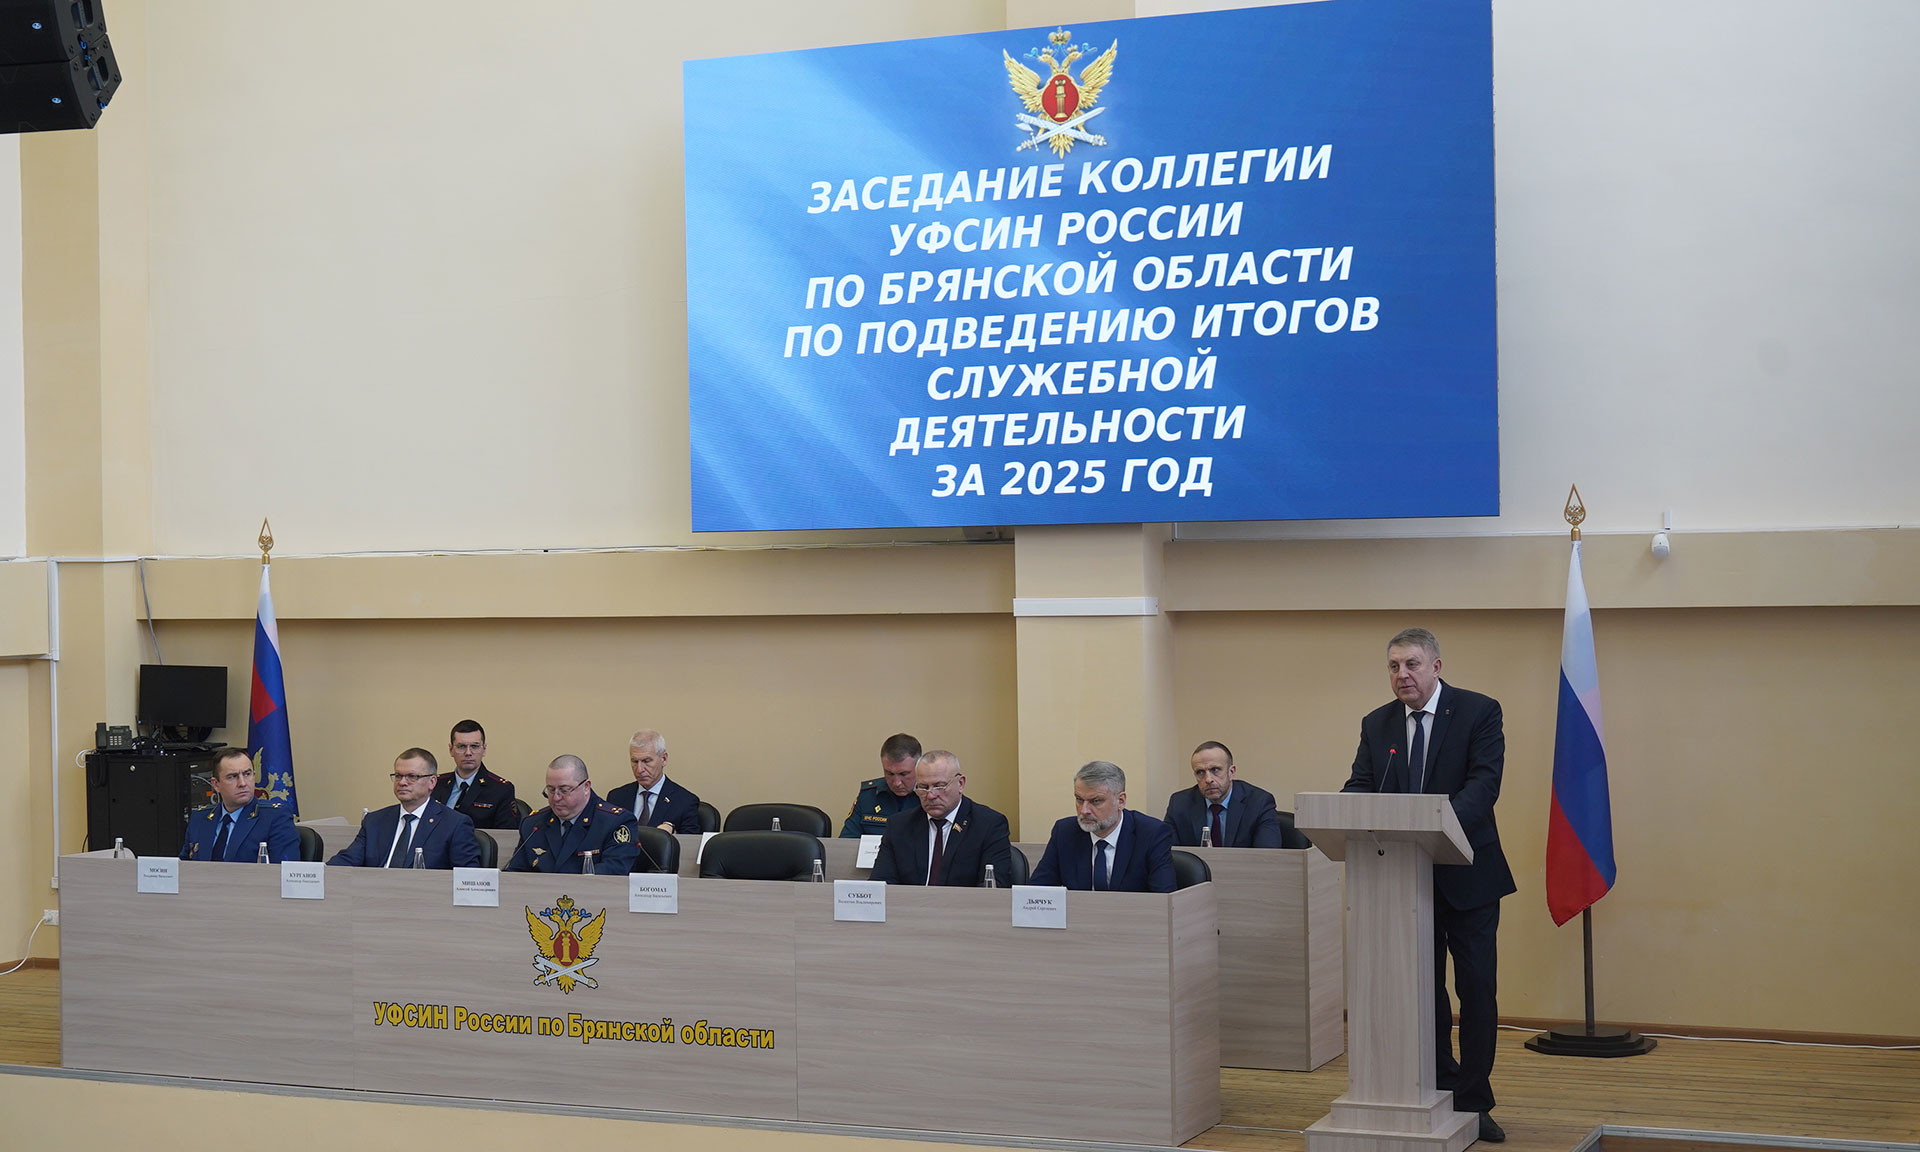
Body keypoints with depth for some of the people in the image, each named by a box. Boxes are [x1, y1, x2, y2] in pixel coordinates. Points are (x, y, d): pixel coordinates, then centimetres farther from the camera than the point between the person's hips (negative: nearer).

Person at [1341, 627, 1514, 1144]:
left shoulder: (1479, 712, -6)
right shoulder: (1377, 724, 7)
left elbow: (1484, 781, -18)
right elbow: (1359, 786, 1)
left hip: (1466, 875, -4)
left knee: (1476, 988, 1)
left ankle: (1473, 1101, 10)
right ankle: (1438, 1090, 20)